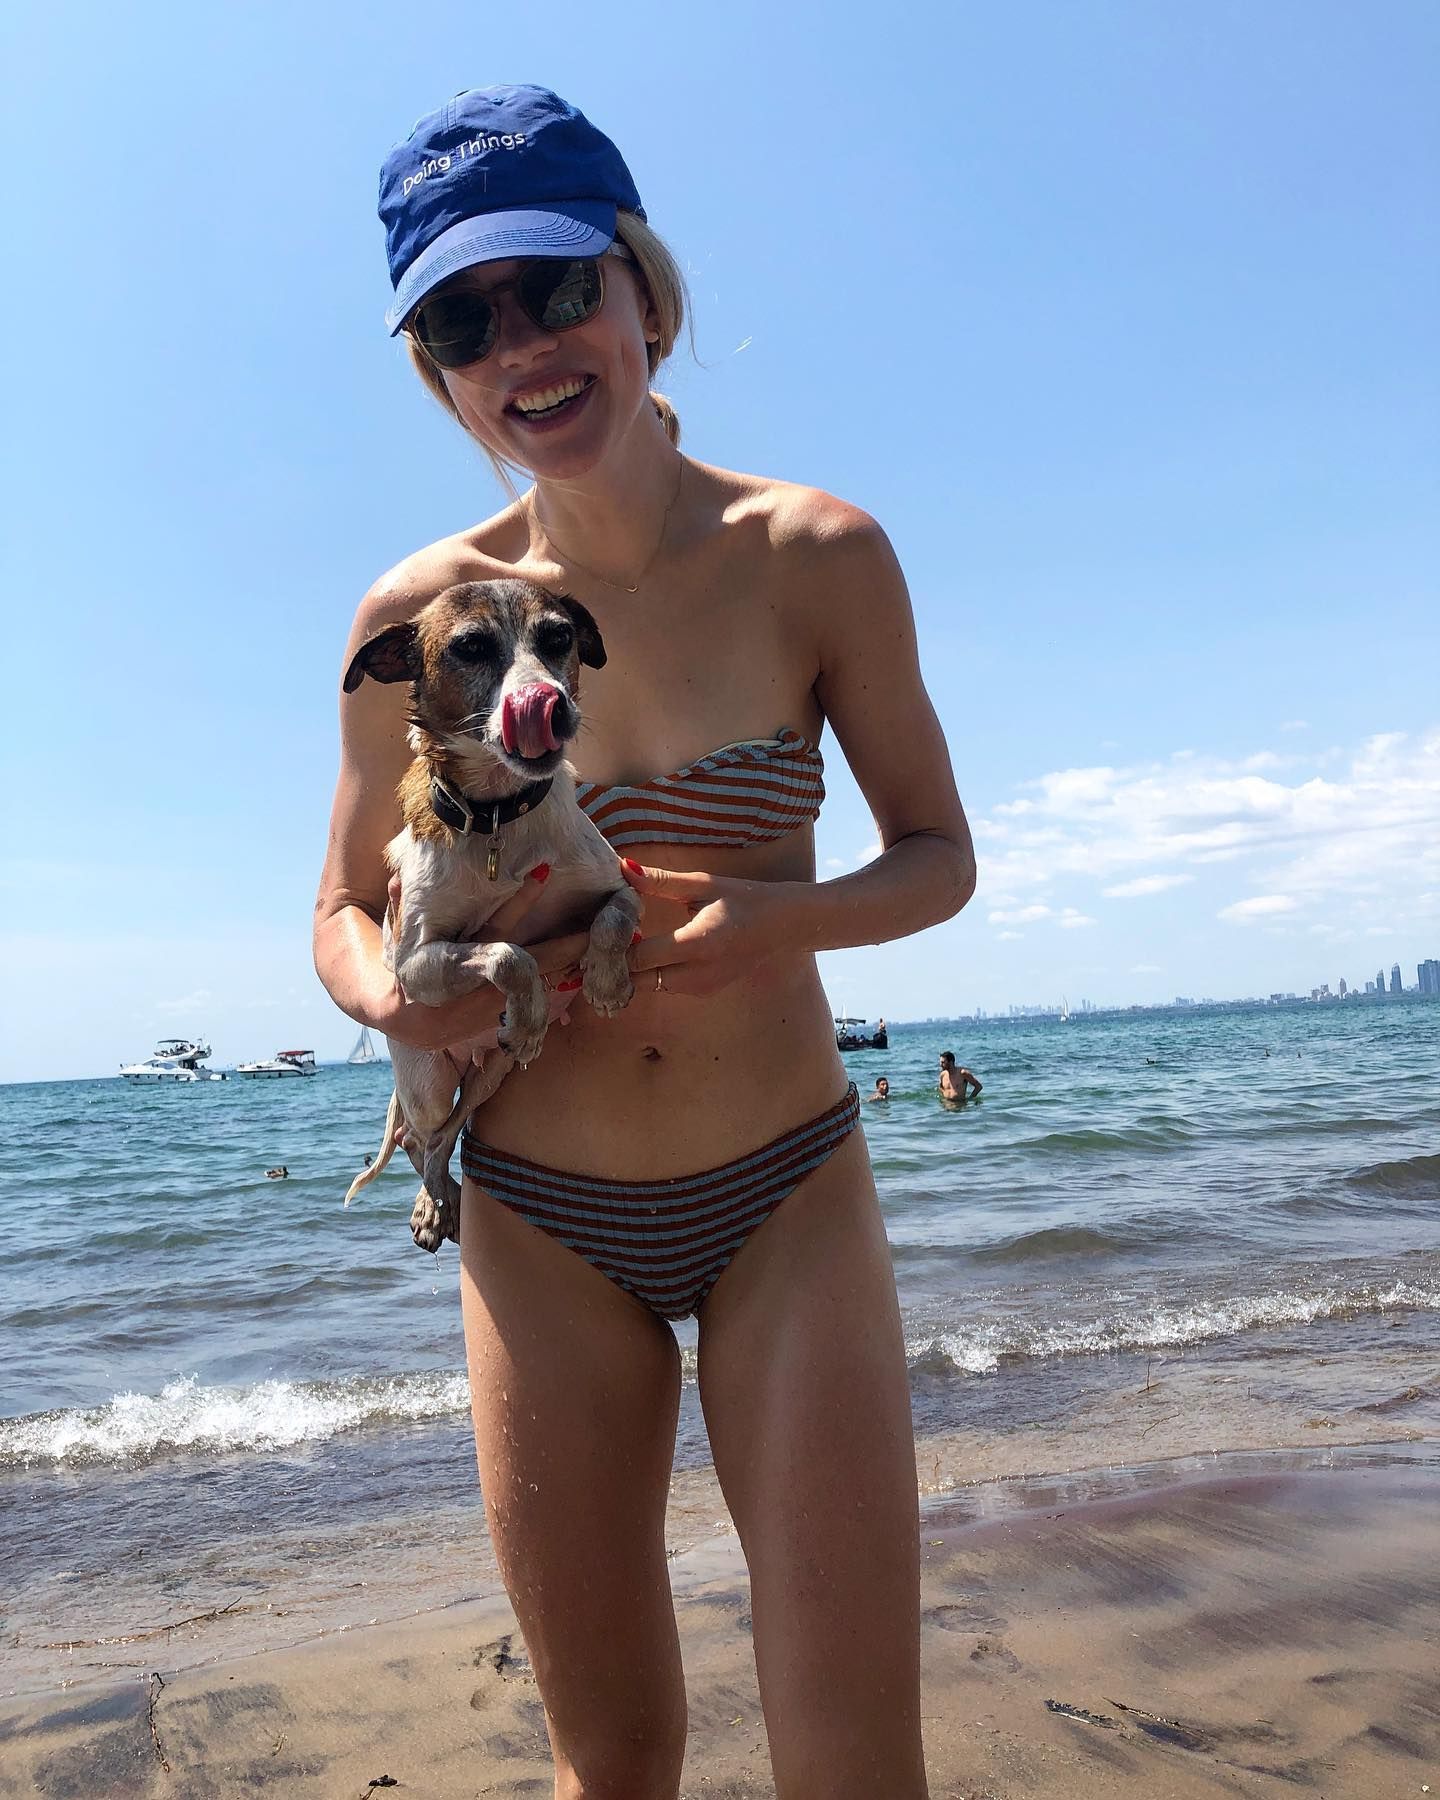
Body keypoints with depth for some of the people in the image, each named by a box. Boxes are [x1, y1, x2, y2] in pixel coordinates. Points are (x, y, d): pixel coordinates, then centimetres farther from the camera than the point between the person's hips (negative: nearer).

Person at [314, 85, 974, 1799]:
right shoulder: (421, 611, -6)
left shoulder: (818, 557, -8)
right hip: (541, 1224, 1)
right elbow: (344, 911, 5)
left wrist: (782, 918, -20)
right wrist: (397, 996, -18)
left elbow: (940, 856, 1)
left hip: (788, 1202, 0)